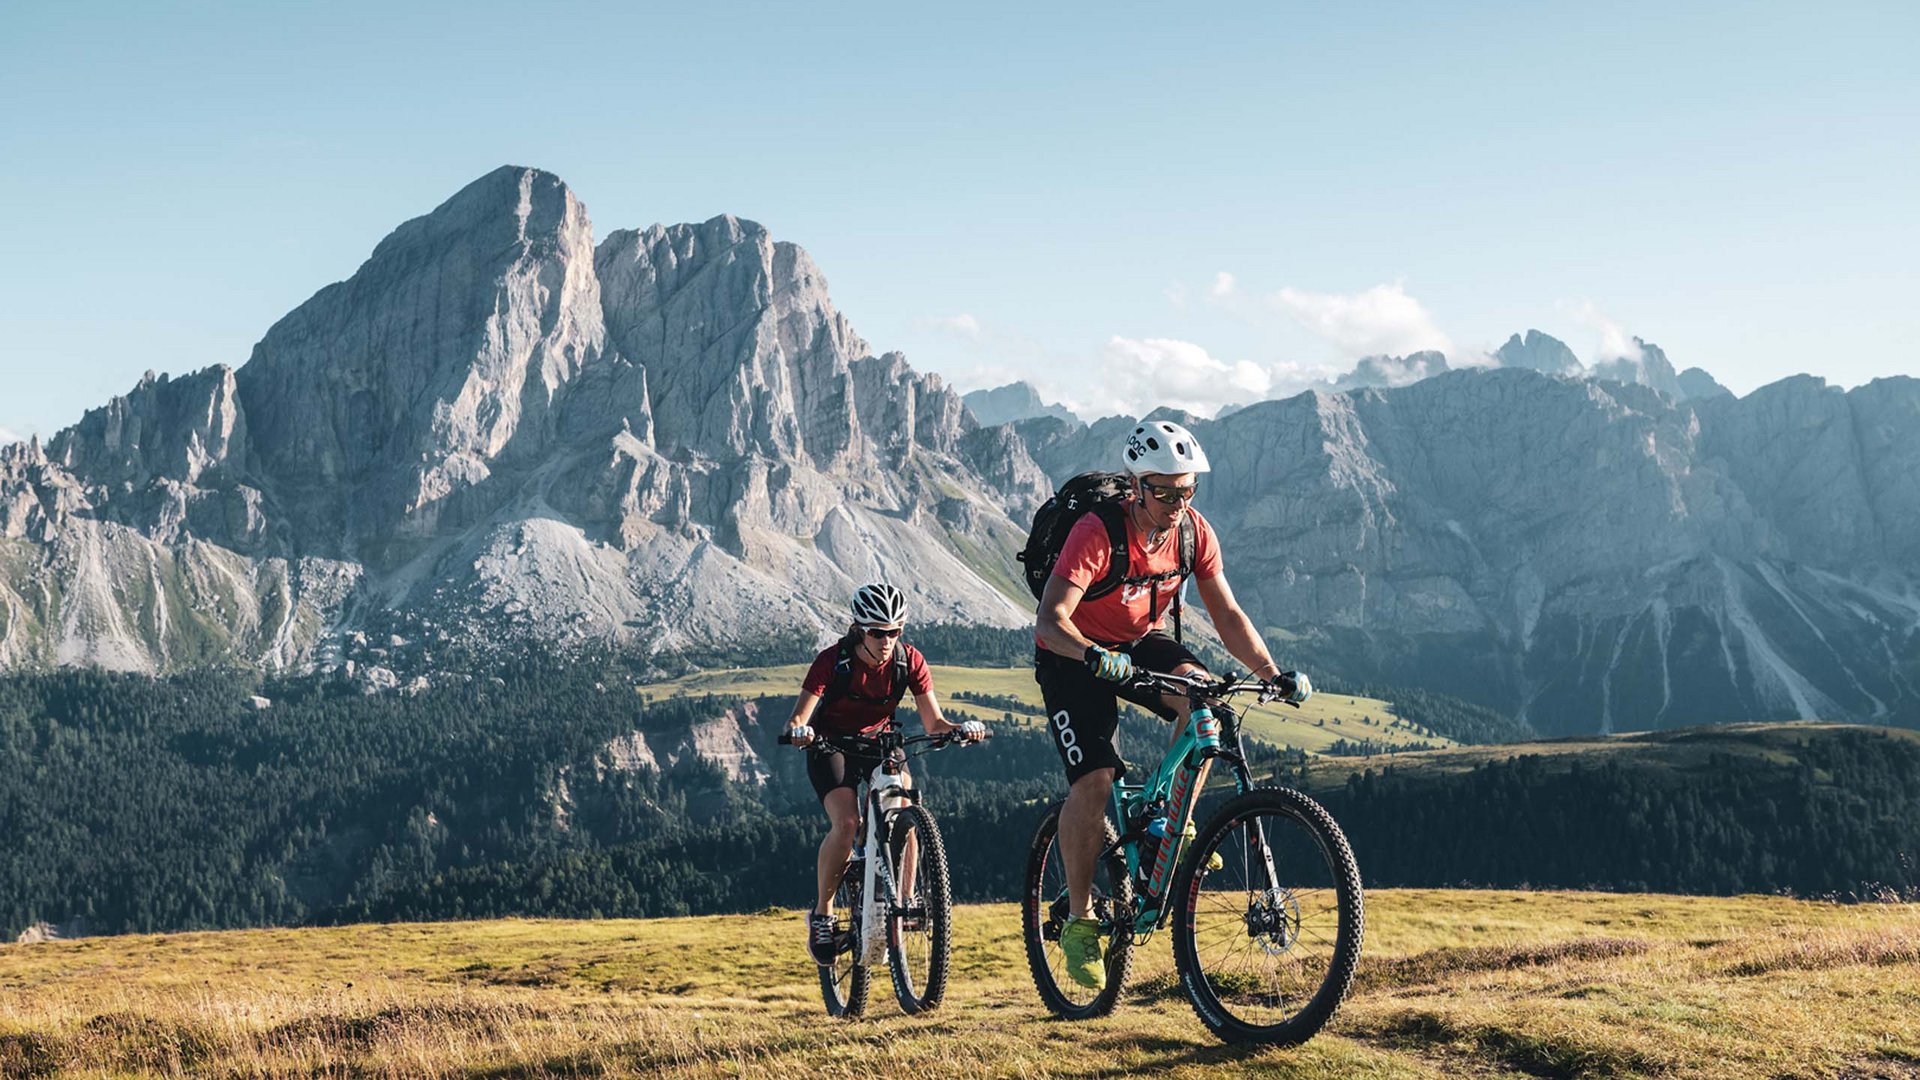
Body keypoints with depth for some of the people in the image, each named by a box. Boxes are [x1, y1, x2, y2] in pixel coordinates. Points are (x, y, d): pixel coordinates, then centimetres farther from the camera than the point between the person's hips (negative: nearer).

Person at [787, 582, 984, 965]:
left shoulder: (909, 661, -17)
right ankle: (822, 912, -7)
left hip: (879, 741, 3)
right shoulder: (833, 661, -24)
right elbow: (798, 719, -29)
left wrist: (962, 729, -38)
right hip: (831, 745, -3)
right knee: (846, 823, -25)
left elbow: (934, 724, -17)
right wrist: (798, 730, -53)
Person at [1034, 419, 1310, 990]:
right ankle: (1079, 920, -4)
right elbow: (1049, 620, -36)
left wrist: (1274, 674, -21)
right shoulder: (1097, 533, -29)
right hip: (1074, 655, -4)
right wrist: (1096, 657, -55)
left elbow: (1227, 615, -8)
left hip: (1142, 642, 5)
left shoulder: (1194, 532, -13)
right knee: (1095, 780, -18)